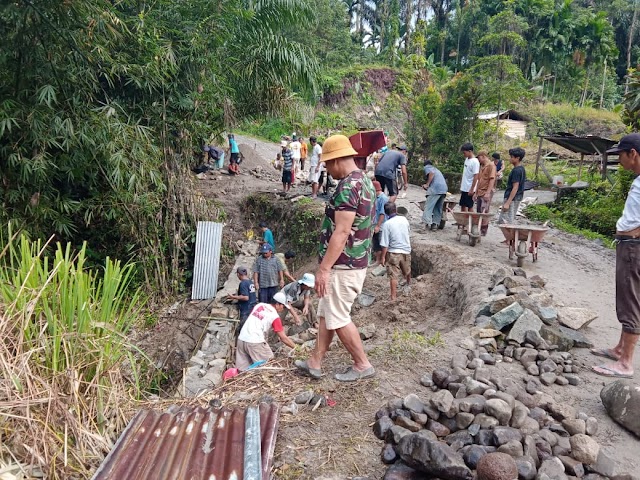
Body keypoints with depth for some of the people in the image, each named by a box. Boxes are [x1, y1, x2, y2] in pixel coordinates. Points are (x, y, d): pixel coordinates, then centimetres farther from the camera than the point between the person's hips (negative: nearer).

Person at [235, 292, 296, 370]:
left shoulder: (259, 305, 11)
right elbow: (283, 338, -4)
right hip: (255, 342, -6)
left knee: (242, 369, 9)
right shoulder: (275, 316, -4)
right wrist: (296, 348, 4)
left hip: (241, 338, 6)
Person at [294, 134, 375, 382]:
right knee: (325, 313, 17)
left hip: (343, 266, -10)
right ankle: (315, 363, 26)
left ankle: (362, 365, 17)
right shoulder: (364, 181, 12)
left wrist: (324, 269, -22)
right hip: (356, 262, 10)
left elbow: (341, 233, -25)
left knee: (337, 319, 3)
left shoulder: (348, 186, -20)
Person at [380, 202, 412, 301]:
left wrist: (383, 257, -9)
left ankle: (394, 296, 1)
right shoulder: (404, 219, -6)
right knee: (407, 271, 27)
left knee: (393, 276, 1)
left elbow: (385, 244, -17)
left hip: (393, 252, -5)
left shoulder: (387, 224, -18)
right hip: (406, 250, 5)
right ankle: (409, 283, 53)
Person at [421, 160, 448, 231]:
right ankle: (435, 224, 4)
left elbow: (431, 173, -8)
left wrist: (427, 184, -6)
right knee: (438, 208, 10)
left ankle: (426, 223, -22)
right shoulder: (436, 169, 36)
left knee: (428, 206, -11)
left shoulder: (427, 167, 14)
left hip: (435, 188, -7)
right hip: (444, 188, 7)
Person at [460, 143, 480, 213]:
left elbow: (476, 176, -18)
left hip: (469, 189, -8)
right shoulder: (466, 159, 9)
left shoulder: (475, 162, -16)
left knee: (470, 207, 0)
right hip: (464, 188, 8)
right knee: (463, 206, 13)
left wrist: (472, 189, -18)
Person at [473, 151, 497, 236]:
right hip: (480, 192, 8)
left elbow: (492, 179, -15)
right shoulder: (481, 166, 19)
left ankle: (484, 230, -2)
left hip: (486, 193, -8)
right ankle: (479, 229, 14)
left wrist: (488, 193, -21)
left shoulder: (491, 165, -8)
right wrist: (476, 192, 18)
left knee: (484, 212, -8)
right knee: (479, 212, 8)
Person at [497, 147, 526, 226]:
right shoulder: (521, 169, 12)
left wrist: (507, 203, -23)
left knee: (505, 222, -7)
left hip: (512, 199, -10)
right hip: (517, 198, 10)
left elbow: (515, 188, -21)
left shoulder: (516, 170, -18)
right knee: (510, 221, 16)